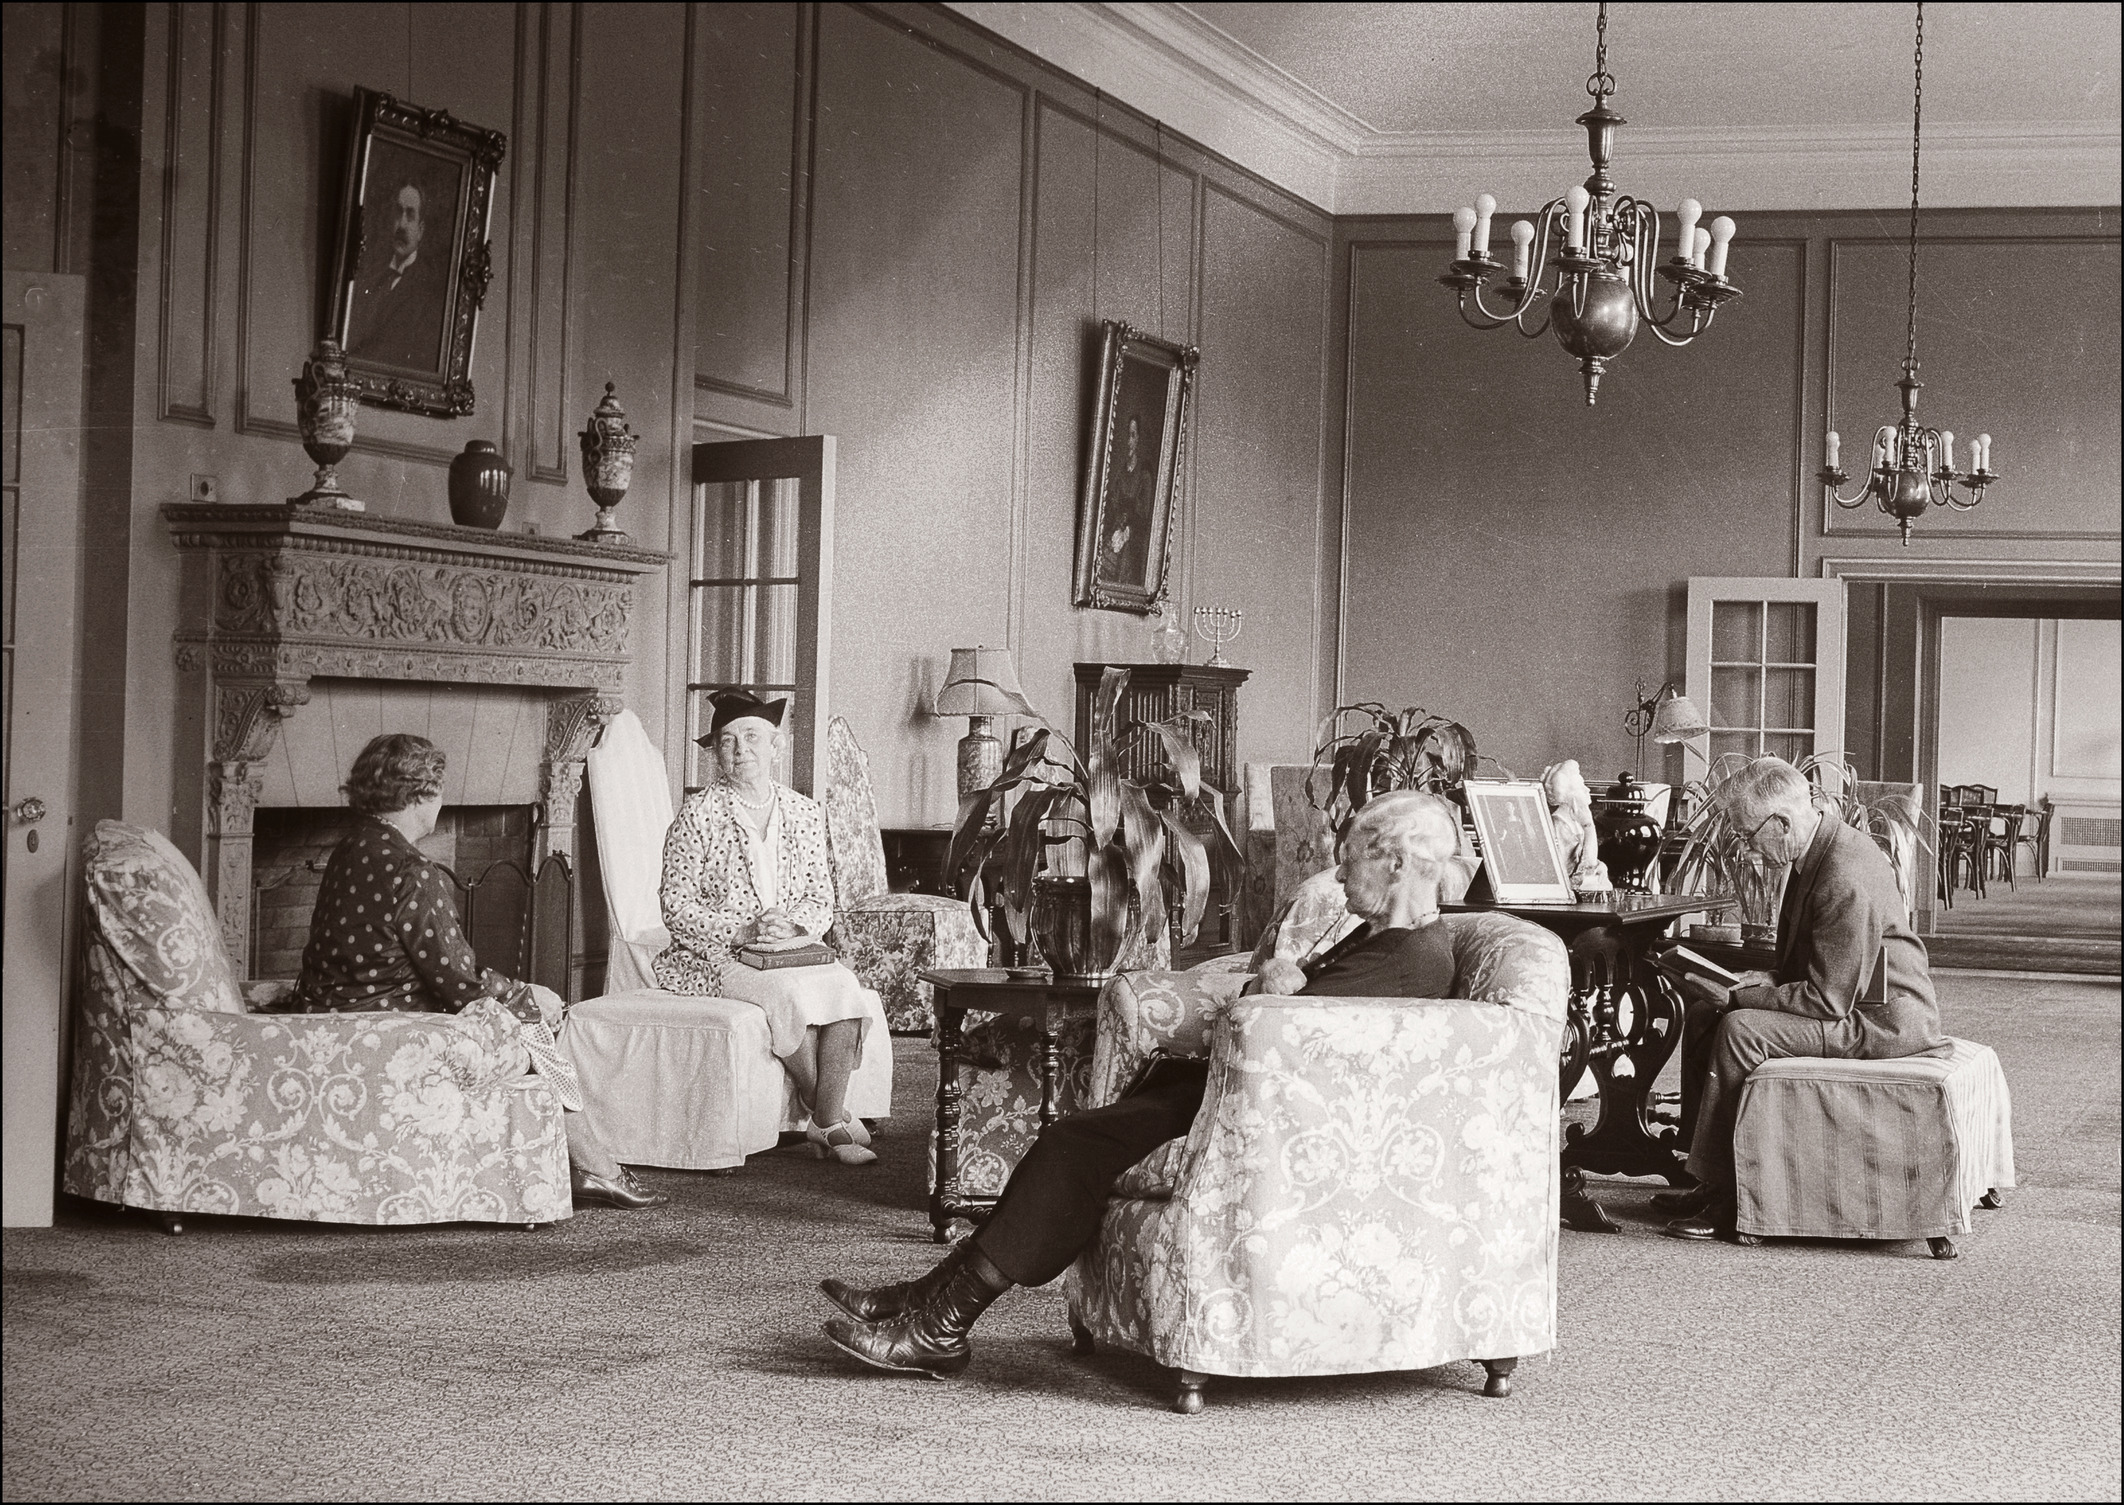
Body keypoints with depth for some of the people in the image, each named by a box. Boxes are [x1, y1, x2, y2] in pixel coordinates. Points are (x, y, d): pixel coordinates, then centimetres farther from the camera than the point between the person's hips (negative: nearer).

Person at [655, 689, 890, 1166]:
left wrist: (792, 924, -12)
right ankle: (831, 1121, -19)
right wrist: (743, 931, -17)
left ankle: (828, 1123, -28)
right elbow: (677, 908, -5)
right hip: (713, 960, -4)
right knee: (788, 994, -32)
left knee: (844, 986, -27)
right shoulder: (698, 814, -1)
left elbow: (822, 901, 11)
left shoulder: (805, 815, 12)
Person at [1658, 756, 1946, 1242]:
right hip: (1848, 1002, 11)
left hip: (1879, 1019, -11)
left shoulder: (1845, 881, -27)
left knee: (1741, 1029, -26)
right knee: (1702, 1016, 7)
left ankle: (1725, 1197, -18)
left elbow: (1828, 1000, -27)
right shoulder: (1821, 848, 5)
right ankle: (1708, 1177, 7)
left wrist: (1737, 998, -20)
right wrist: (1766, 979, 0)